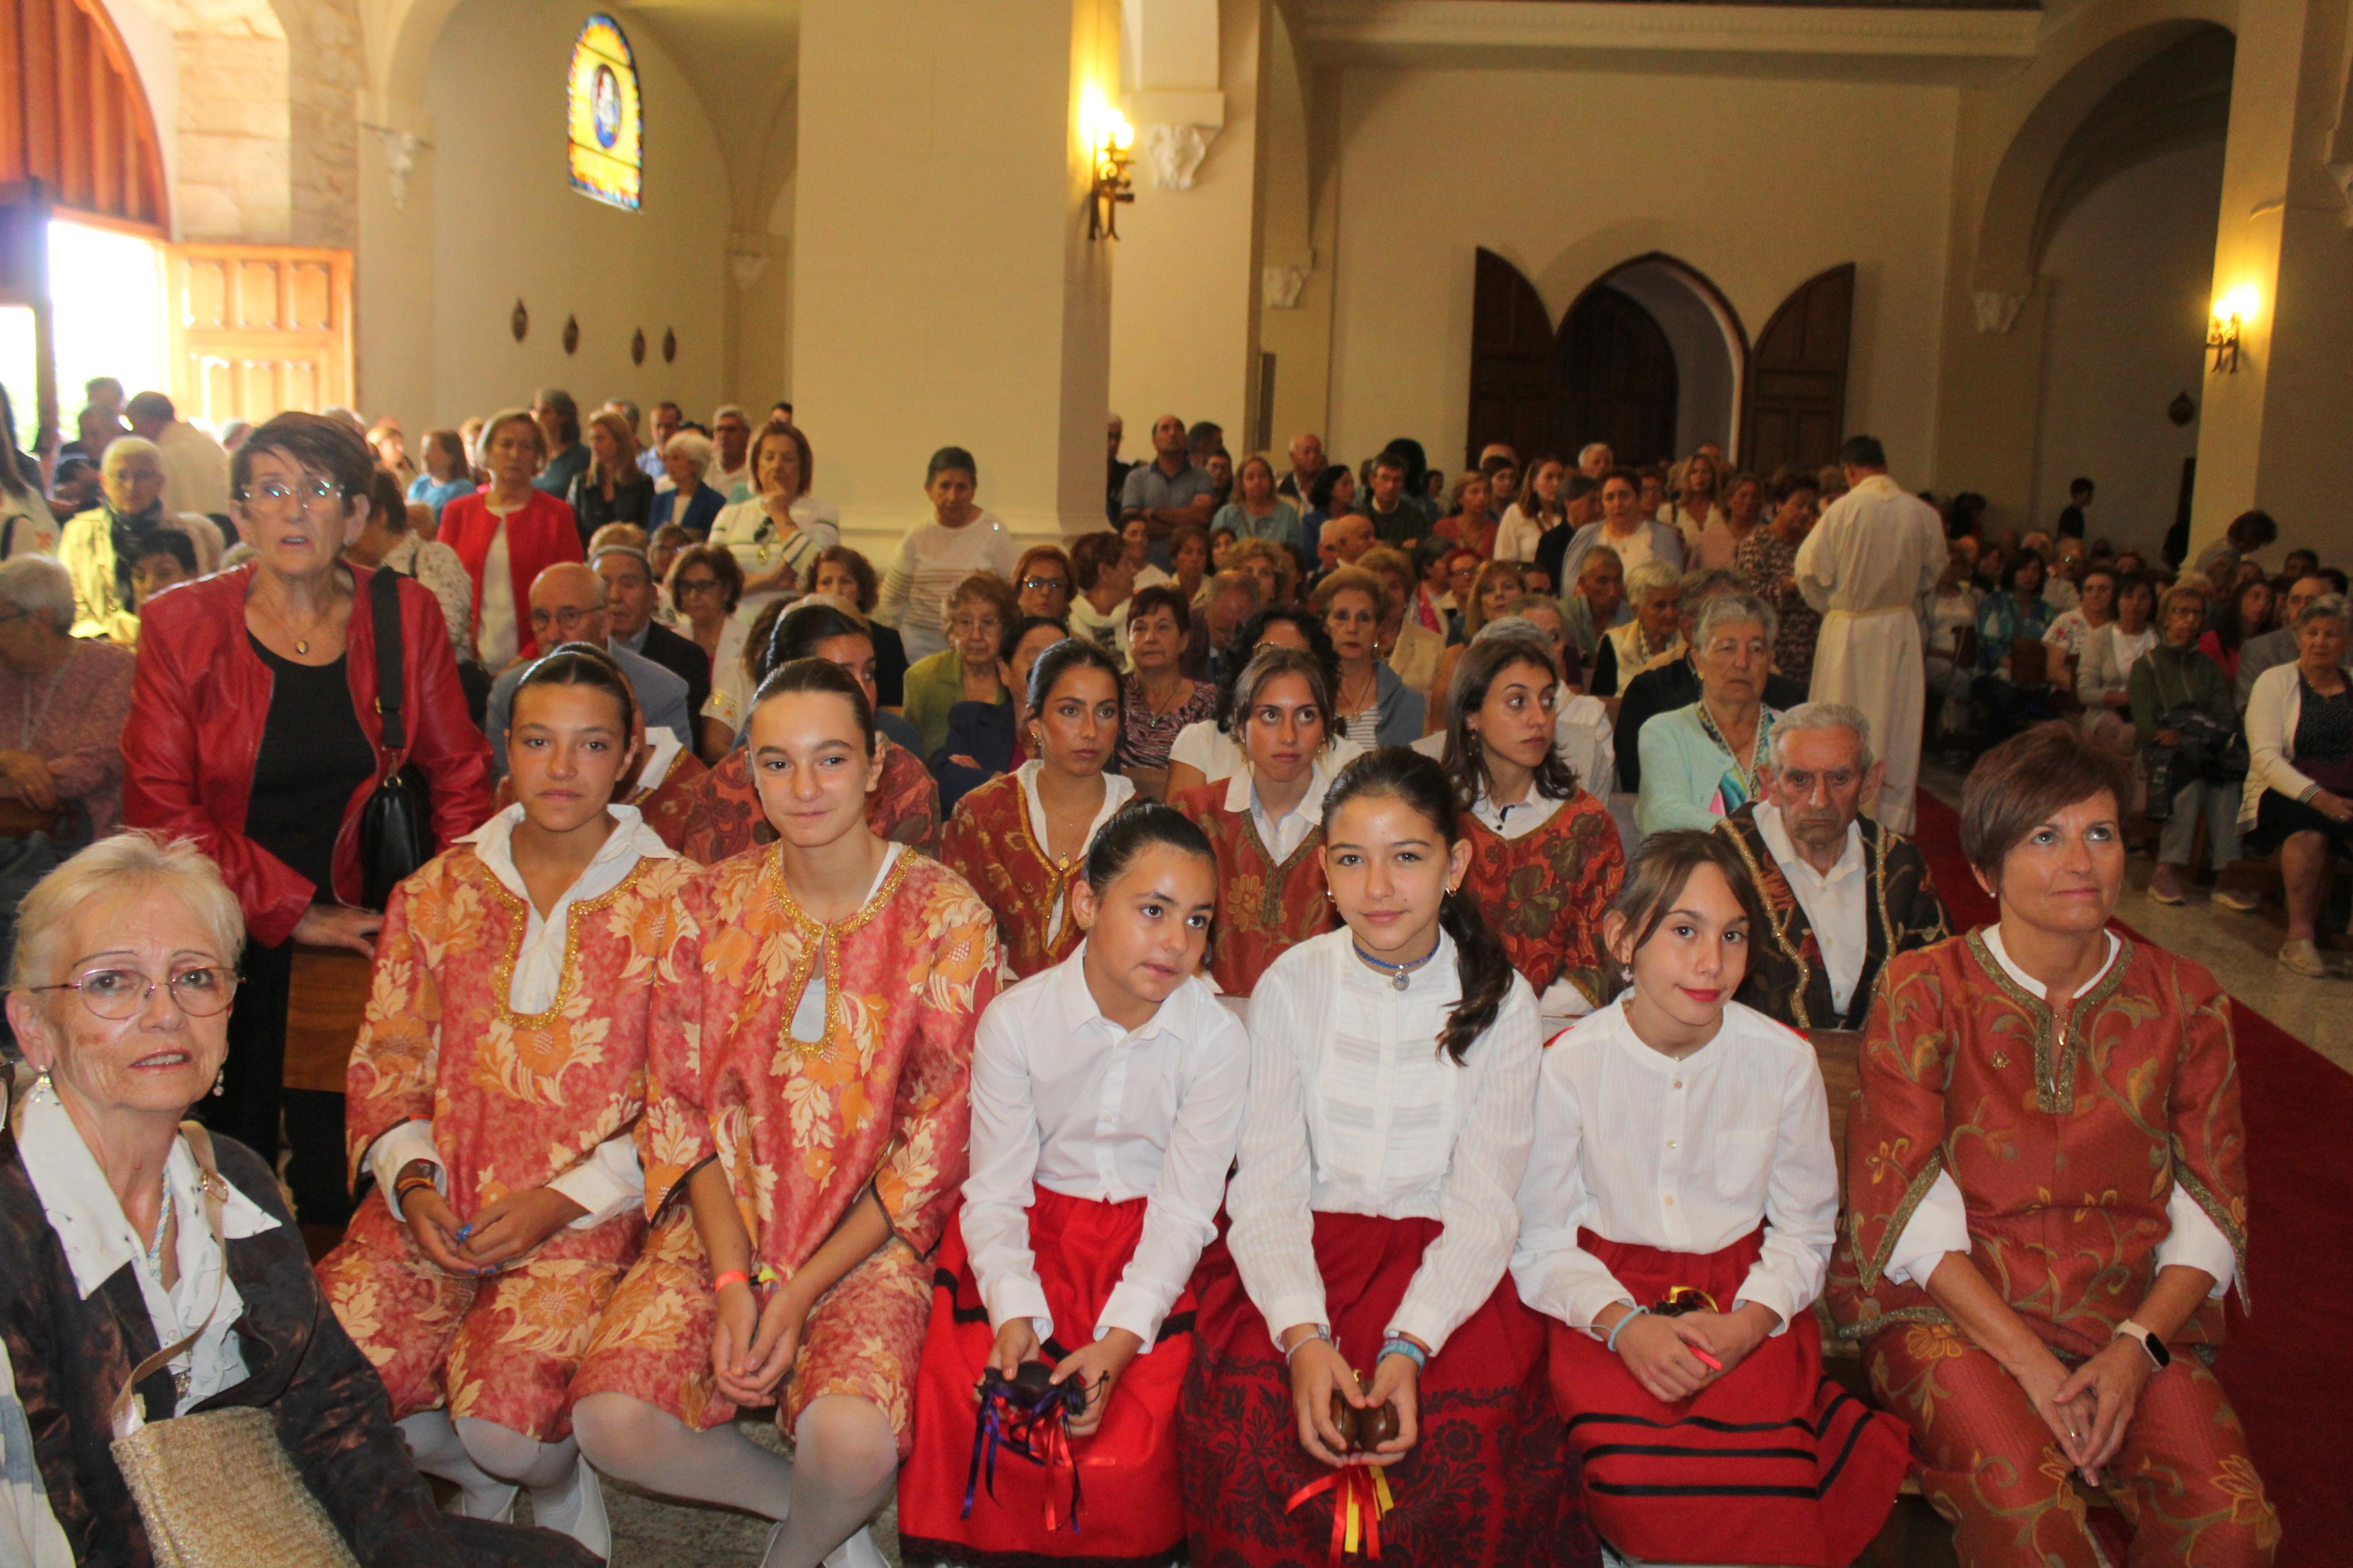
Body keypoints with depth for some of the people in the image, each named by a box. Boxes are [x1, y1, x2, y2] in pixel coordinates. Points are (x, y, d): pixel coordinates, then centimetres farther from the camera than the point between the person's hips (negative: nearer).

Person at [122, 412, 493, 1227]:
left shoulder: (405, 615, 2)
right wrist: (291, 913, -11)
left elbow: (459, 773, 6)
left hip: (353, 938, 1)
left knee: (344, 1189, -1)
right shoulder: (183, 625, -2)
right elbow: (159, 806, -6)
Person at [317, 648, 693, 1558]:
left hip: (593, 1210, -3)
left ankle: (563, 1484, 15)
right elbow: (385, 1066, 13)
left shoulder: (673, 899, 0)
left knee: (508, 1422, -26)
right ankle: (479, 1480, 13)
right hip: (437, 1205, 4)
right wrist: (412, 1183, -6)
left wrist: (563, 1201, -13)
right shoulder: (439, 892, 12)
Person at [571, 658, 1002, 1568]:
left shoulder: (945, 915, -5)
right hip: (720, 1226, 3)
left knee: (853, 1443, -29)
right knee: (612, 1422, -21)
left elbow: (939, 1135, -6)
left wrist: (803, 1288, -12)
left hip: (869, 1239, -3)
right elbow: (678, 1106, 4)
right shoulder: (712, 905, 5)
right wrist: (733, 1276, -9)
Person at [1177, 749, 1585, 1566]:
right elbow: (1268, 1186, -3)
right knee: (1246, 1402, -27)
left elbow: (1482, 1203, -4)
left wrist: (1409, 1347, -20)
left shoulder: (1502, 1002, 1)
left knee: (1475, 1422, -27)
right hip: (1303, 1253, 0)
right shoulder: (1291, 986, 2)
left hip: (1445, 1264, 0)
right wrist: (1303, 1337, -20)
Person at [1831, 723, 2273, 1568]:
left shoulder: (2184, 1001, 7)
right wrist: (2029, 1362, -16)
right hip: (1949, 1304, -3)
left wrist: (2137, 1349, -11)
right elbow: (1906, 1206, -7)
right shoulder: (1925, 990, -2)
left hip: (2132, 1314, 3)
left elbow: (2212, 1208, 6)